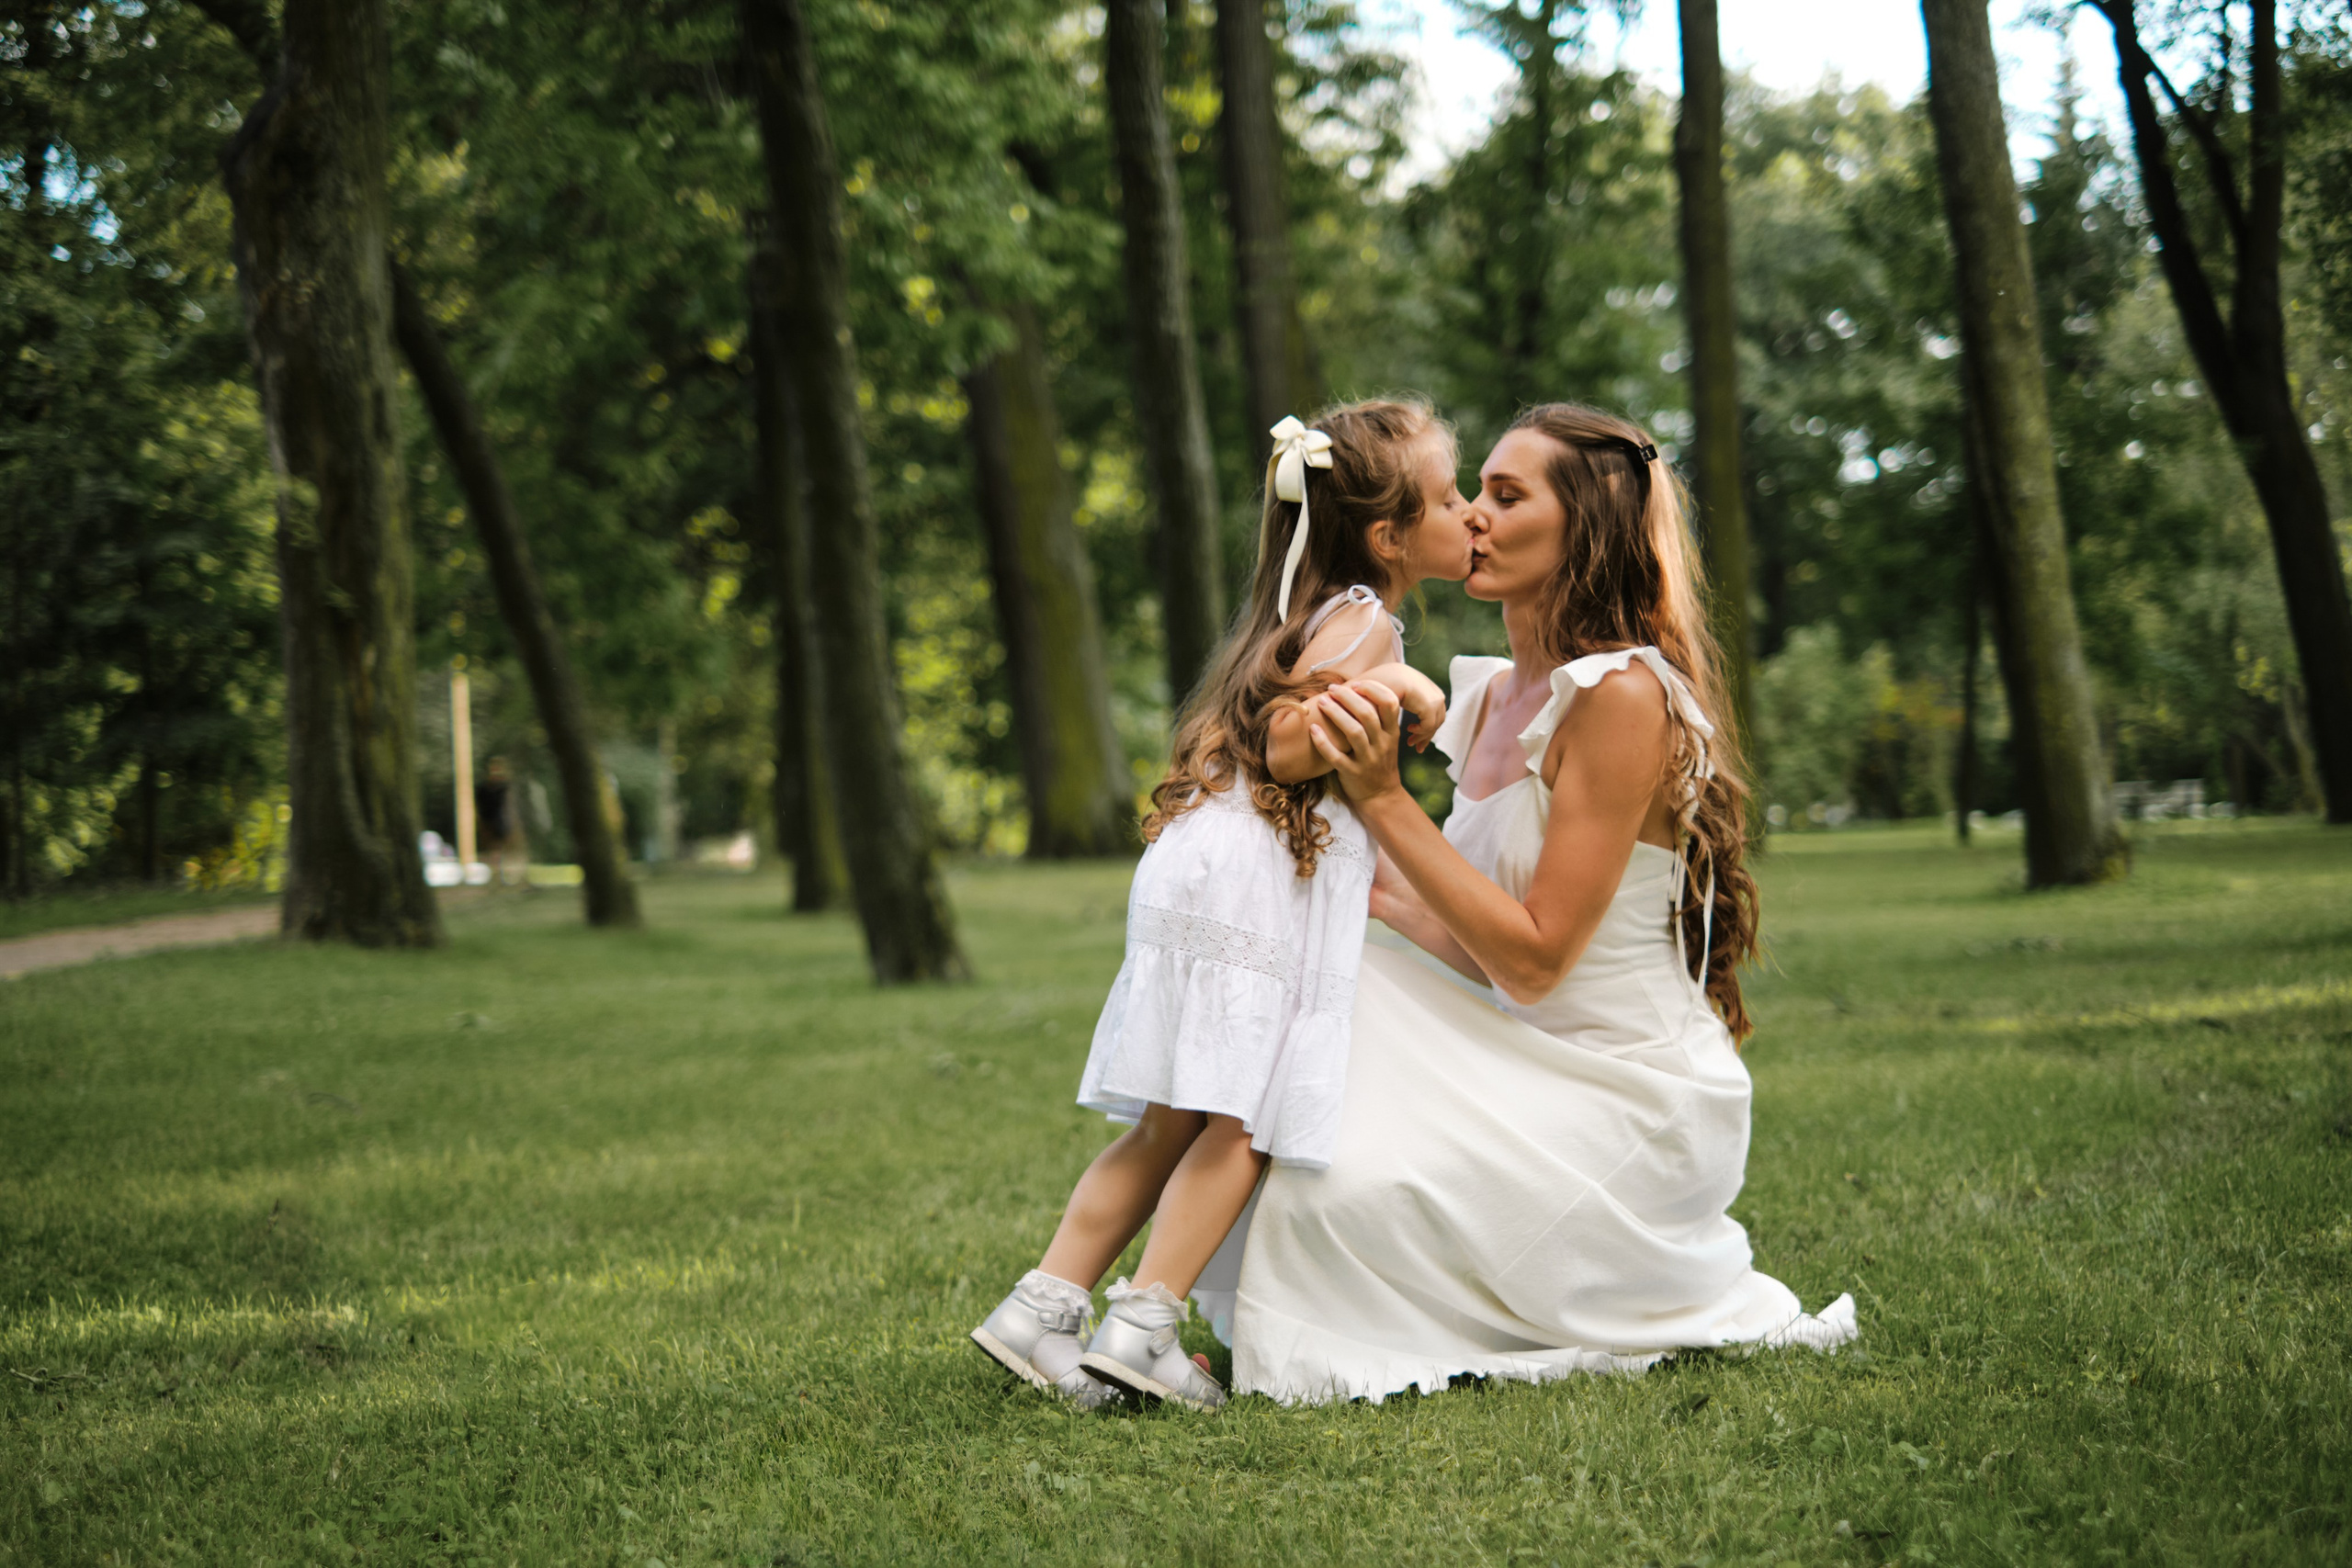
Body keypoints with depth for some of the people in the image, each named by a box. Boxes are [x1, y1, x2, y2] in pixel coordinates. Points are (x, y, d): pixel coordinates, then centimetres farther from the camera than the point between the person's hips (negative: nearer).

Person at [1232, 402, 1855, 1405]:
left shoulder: (1623, 694, -19)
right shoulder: (1493, 693, 7)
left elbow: (1534, 957, -21)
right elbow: (1477, 944, 8)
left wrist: (1384, 802, -22)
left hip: (1635, 1102, -8)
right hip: (1544, 1069, 8)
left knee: (1353, 1182, -21)